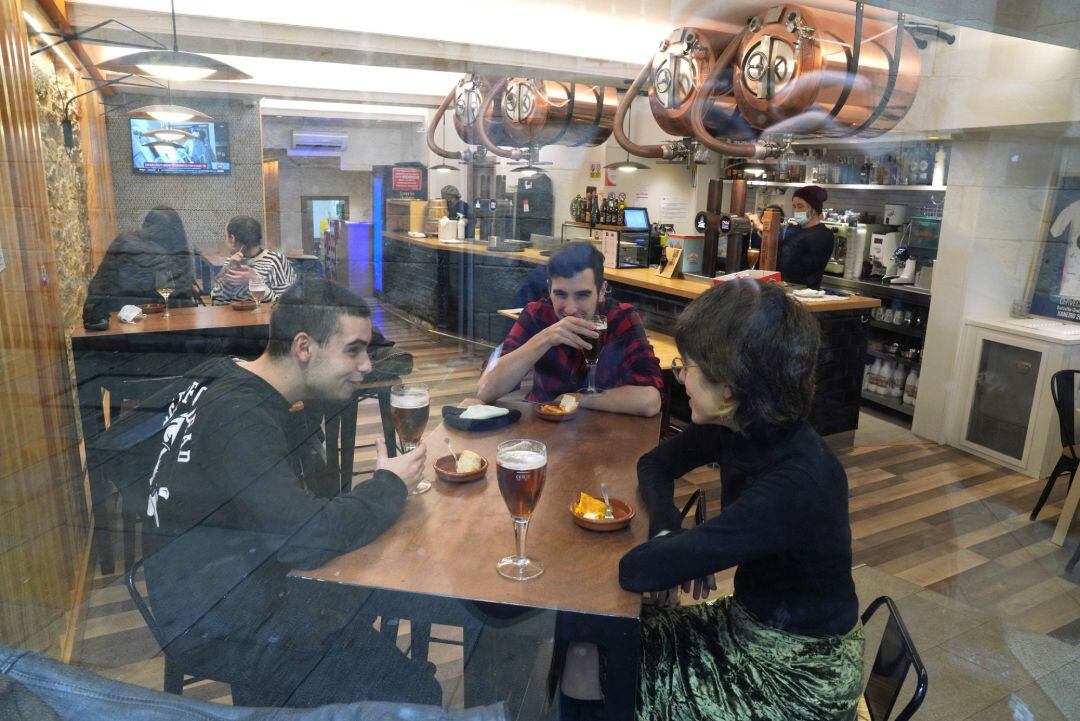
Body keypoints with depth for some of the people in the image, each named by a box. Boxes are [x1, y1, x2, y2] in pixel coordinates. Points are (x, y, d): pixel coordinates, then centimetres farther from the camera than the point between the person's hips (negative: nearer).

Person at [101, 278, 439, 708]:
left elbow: (117, 442, 10)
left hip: (206, 589, 9)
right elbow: (310, 538, -35)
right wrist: (391, 485, -19)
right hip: (216, 627, -9)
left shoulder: (215, 378, -1)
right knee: (413, 692, -11)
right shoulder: (241, 422, -27)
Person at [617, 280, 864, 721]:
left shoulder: (795, 485, -34)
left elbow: (637, 571, -35)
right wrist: (670, 531, -11)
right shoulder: (738, 428, -10)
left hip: (800, 672, -6)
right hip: (748, 621, 6)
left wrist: (672, 545, -13)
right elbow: (655, 464, 7)